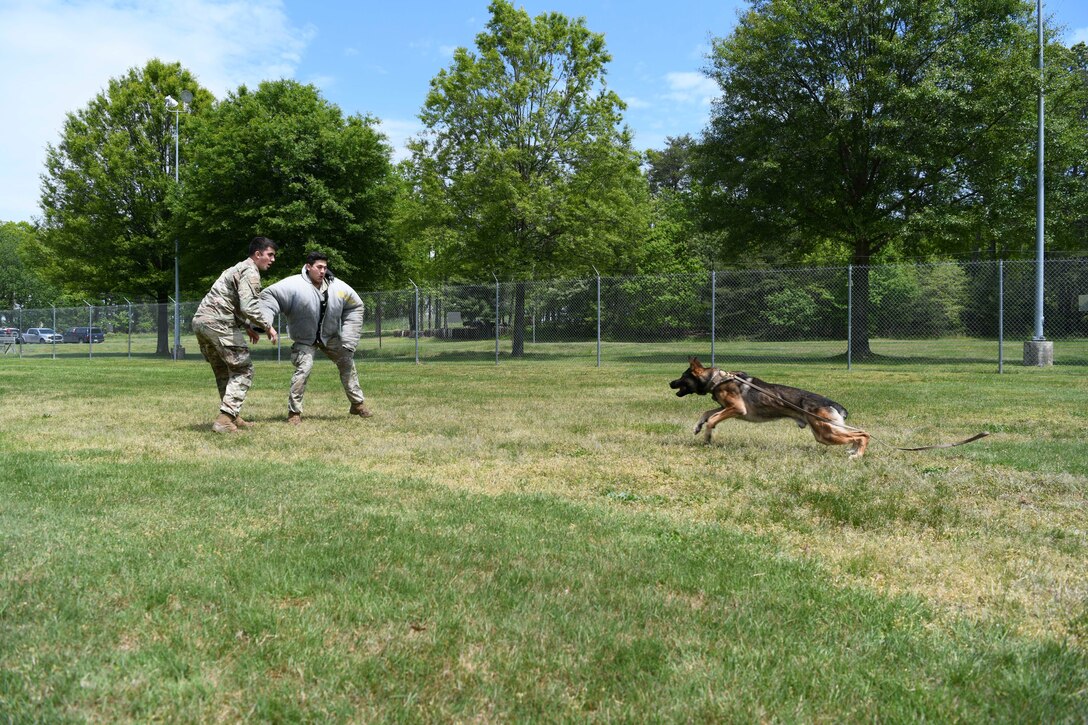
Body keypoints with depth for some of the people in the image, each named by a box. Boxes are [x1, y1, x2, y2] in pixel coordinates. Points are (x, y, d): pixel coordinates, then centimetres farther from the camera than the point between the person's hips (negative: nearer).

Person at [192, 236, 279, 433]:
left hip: (200, 320, 10)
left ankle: (233, 416, 23)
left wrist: (247, 327, 24)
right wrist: (267, 327, -7)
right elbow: (248, 307, -19)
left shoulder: (238, 269, 25)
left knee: (224, 372, 19)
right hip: (218, 323, -10)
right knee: (242, 370, -4)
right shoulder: (250, 272, -7)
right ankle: (224, 419, -13)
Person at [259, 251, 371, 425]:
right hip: (304, 339, -4)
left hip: (331, 336, 5)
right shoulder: (295, 285, -24)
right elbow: (269, 295, -23)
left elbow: (355, 306, -1)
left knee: (347, 363, 9)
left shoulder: (338, 287, -13)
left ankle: (358, 403, 26)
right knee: (303, 368, -21)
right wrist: (266, 319, -38)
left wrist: (348, 337, -7)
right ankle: (294, 411, -7)